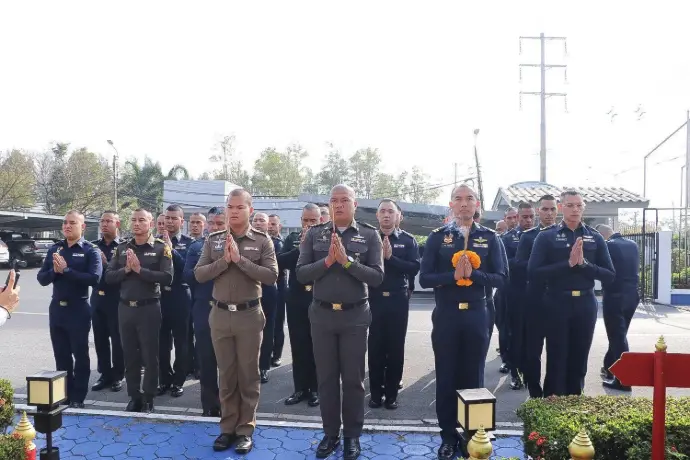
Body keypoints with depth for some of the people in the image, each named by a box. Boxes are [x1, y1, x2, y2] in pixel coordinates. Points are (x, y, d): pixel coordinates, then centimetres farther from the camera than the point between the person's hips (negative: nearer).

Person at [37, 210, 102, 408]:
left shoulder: (91, 250, -7)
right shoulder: (54, 249, 8)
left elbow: (94, 278, -22)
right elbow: (41, 278, 5)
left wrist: (66, 270, -22)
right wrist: (54, 270, -15)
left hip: (78, 309, -5)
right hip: (56, 308, 5)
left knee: (80, 354, 5)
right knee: (61, 355, 14)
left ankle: (78, 398, 15)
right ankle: (63, 394, 26)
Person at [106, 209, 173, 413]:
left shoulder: (161, 248, -5)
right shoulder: (122, 248, 9)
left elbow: (167, 278, -17)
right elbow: (108, 276, 3)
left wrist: (140, 269, -20)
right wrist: (126, 269, -13)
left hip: (149, 308, -4)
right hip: (125, 308, 4)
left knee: (150, 355, 4)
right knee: (129, 355, 12)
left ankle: (148, 398, 17)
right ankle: (134, 397, 24)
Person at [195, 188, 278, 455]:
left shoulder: (262, 241, -4)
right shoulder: (213, 240, 5)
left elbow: (271, 276, -15)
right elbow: (199, 275, -1)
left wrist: (240, 259, -20)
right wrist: (224, 260, -15)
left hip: (249, 315, -2)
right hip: (220, 314, 3)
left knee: (248, 374, 7)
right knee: (226, 374, 12)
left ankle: (245, 429, 20)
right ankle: (228, 427, 24)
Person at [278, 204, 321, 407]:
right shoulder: (292, 238, 8)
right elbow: (280, 261, -5)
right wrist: (300, 248, -15)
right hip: (296, 299, 3)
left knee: (316, 347, 6)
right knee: (298, 346, 8)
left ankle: (315, 389, 18)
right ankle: (300, 388, 20)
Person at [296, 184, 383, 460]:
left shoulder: (369, 235, -3)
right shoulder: (315, 234, 3)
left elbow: (377, 277, -11)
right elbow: (301, 274, -3)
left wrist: (347, 260, -20)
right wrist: (327, 261, -18)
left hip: (355, 315, -2)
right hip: (322, 314, 2)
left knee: (353, 378, 9)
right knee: (326, 377, 11)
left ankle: (352, 435, 24)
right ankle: (330, 433, 27)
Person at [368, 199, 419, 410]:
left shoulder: (408, 240, 3)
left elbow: (414, 268, -9)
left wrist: (390, 257, -18)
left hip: (398, 300, 0)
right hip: (374, 299, 0)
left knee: (396, 348, 6)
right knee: (375, 348, 4)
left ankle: (392, 393, 18)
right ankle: (375, 393, 16)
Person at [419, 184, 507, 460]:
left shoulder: (490, 238, 3)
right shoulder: (437, 237, 1)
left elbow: (501, 278, -3)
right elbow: (425, 278, -5)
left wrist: (473, 274, -19)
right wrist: (453, 275, -20)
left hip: (476, 315, 0)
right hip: (446, 315, 0)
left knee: (473, 376, 10)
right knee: (446, 376, 8)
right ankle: (448, 436, 21)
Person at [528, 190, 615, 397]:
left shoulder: (595, 238, 6)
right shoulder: (546, 236, -3)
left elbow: (610, 275, 1)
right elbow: (533, 273, -13)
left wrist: (583, 263, -15)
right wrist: (568, 263, -20)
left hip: (585, 304, 3)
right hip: (557, 304, -3)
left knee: (579, 361, 13)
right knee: (556, 361, 3)